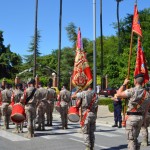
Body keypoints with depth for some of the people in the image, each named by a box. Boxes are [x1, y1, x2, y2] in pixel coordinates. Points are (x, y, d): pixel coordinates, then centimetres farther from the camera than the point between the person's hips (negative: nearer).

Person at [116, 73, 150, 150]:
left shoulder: (132, 91, -14)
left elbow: (118, 95, -10)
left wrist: (124, 84, -1)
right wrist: (143, 119, 17)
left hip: (131, 117, -6)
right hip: (141, 117, 6)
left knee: (131, 139, 1)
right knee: (135, 138, 21)